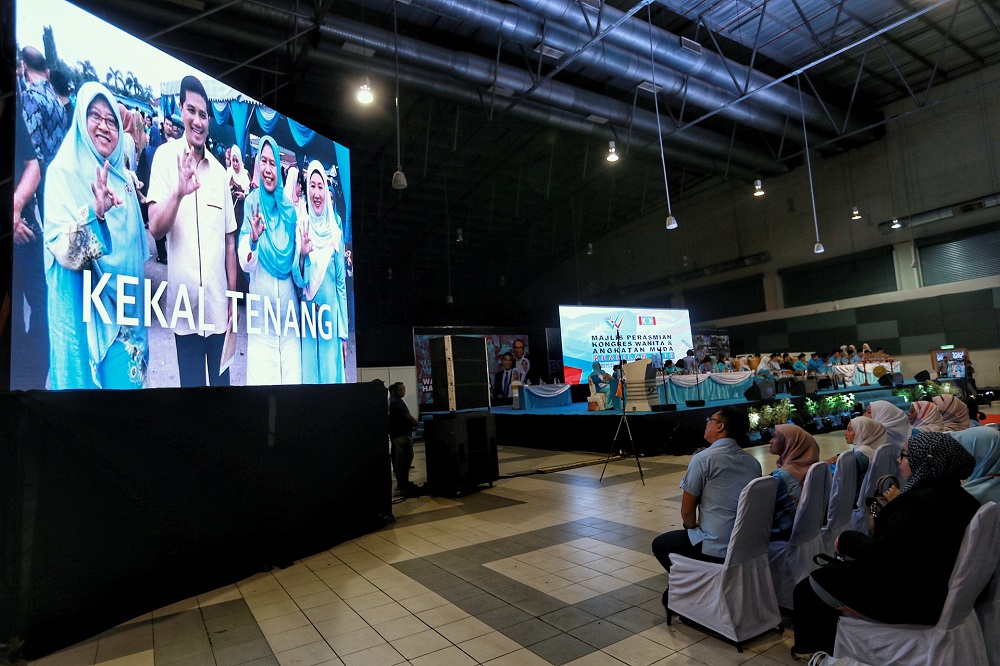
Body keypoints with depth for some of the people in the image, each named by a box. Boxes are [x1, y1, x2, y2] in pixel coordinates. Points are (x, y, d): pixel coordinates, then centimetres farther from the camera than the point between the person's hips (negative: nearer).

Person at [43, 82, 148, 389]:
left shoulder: (122, 176, 9)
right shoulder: (63, 172, -7)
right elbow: (63, 251, -19)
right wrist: (95, 212, -33)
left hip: (122, 302, 5)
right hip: (83, 306, -5)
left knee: (123, 377, 8)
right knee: (85, 373, 4)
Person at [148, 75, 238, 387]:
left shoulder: (220, 171, 11)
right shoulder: (166, 156, -1)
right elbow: (155, 228, -11)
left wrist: (233, 297, 10)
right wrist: (178, 193, -29)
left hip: (218, 304, 3)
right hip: (184, 304, -3)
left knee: (222, 381, 12)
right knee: (191, 381, 6)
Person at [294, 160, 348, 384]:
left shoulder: (335, 232, 3)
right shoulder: (301, 228, 0)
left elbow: (342, 283, 4)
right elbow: (299, 281, -5)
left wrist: (344, 333, 3)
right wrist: (302, 254, -26)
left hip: (331, 315, 1)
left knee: (332, 373, 6)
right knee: (309, 371, 6)